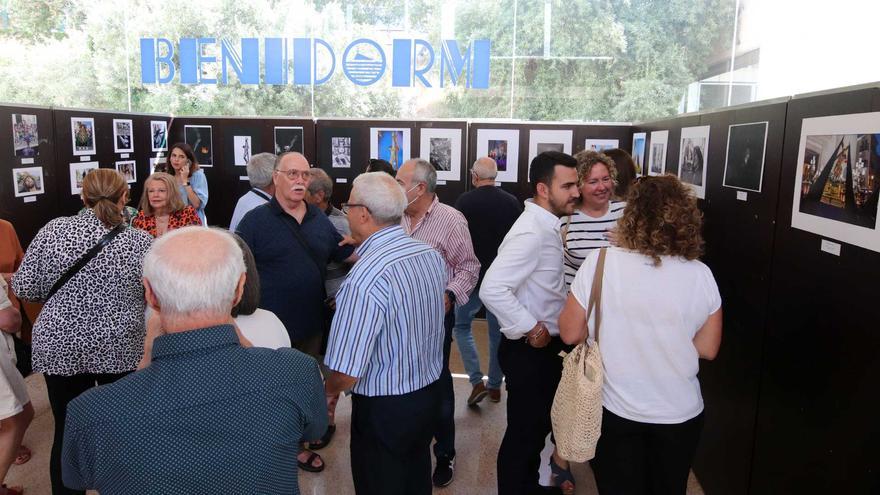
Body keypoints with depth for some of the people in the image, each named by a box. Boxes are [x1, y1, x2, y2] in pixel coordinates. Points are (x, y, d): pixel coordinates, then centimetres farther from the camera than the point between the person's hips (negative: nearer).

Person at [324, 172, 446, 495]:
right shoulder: (432, 254, -5)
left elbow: (347, 373, -27)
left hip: (384, 408, -6)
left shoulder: (365, 279, -29)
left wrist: (329, 390, -5)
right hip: (429, 394, 7)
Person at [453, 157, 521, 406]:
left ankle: (477, 381, 3)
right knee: (498, 330, 15)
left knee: (462, 325, 13)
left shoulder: (465, 201, -12)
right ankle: (495, 385, 23)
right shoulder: (512, 202, -2)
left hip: (473, 275, -3)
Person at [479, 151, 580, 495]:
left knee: (538, 425, 25)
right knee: (524, 431, 8)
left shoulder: (546, 225, 7)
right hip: (530, 350, -10)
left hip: (546, 346, 10)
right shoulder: (531, 231, -24)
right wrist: (531, 329, -24)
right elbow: (492, 289, -34)